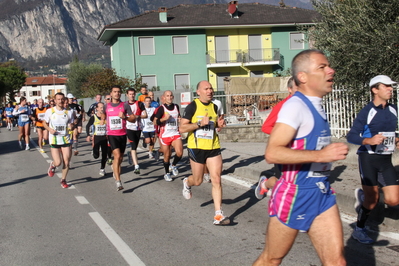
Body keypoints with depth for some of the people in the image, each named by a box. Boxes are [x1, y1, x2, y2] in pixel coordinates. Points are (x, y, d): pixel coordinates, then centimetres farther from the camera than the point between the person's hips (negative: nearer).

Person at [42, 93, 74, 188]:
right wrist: (50, 129, -11)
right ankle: (52, 165, 27)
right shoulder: (50, 111, -2)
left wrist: (71, 126, -13)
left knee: (66, 162, 0)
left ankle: (63, 180, 22)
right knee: (58, 162, -10)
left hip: (66, 140, 2)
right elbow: (44, 123, 9)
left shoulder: (69, 112, 3)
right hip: (54, 140, -2)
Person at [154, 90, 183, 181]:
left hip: (176, 134, 3)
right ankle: (167, 173, 28)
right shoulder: (162, 108, -6)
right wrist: (165, 118, -27)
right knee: (167, 155, 7)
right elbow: (156, 121, -13)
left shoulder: (176, 106, 9)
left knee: (179, 153, -15)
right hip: (165, 135, -3)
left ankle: (173, 165, 16)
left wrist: (180, 119, 8)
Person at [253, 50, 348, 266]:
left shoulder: (315, 107, 12)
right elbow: (272, 153, -28)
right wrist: (321, 154, -31)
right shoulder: (295, 106, -17)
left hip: (322, 192, 8)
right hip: (295, 194, -8)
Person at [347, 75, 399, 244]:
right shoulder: (367, 112, -11)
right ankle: (359, 230, 21)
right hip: (369, 159, -6)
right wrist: (369, 140, -29)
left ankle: (362, 196, 24)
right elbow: (351, 136, -13)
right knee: (372, 201, -2)